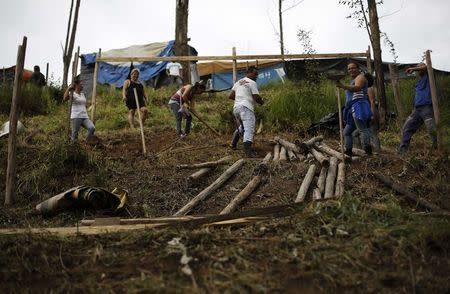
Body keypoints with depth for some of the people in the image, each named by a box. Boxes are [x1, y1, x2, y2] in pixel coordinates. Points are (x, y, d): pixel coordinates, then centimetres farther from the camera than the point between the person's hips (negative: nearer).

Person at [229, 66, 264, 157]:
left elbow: (230, 96, 19)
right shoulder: (252, 83, 0)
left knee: (240, 127, 29)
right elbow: (257, 98, -6)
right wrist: (262, 101, 14)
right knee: (249, 129, -18)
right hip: (246, 108, -8)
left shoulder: (238, 82, 22)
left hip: (236, 108, 8)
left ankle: (233, 144, 36)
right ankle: (248, 151, -33)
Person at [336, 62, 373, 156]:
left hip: (359, 106, -11)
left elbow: (357, 87, -23)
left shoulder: (360, 77, 0)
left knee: (362, 129, -22)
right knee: (347, 132, 12)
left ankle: (368, 150, -29)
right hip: (353, 109, 11)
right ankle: (348, 152, 15)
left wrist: (343, 86, -36)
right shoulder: (353, 80, 29)